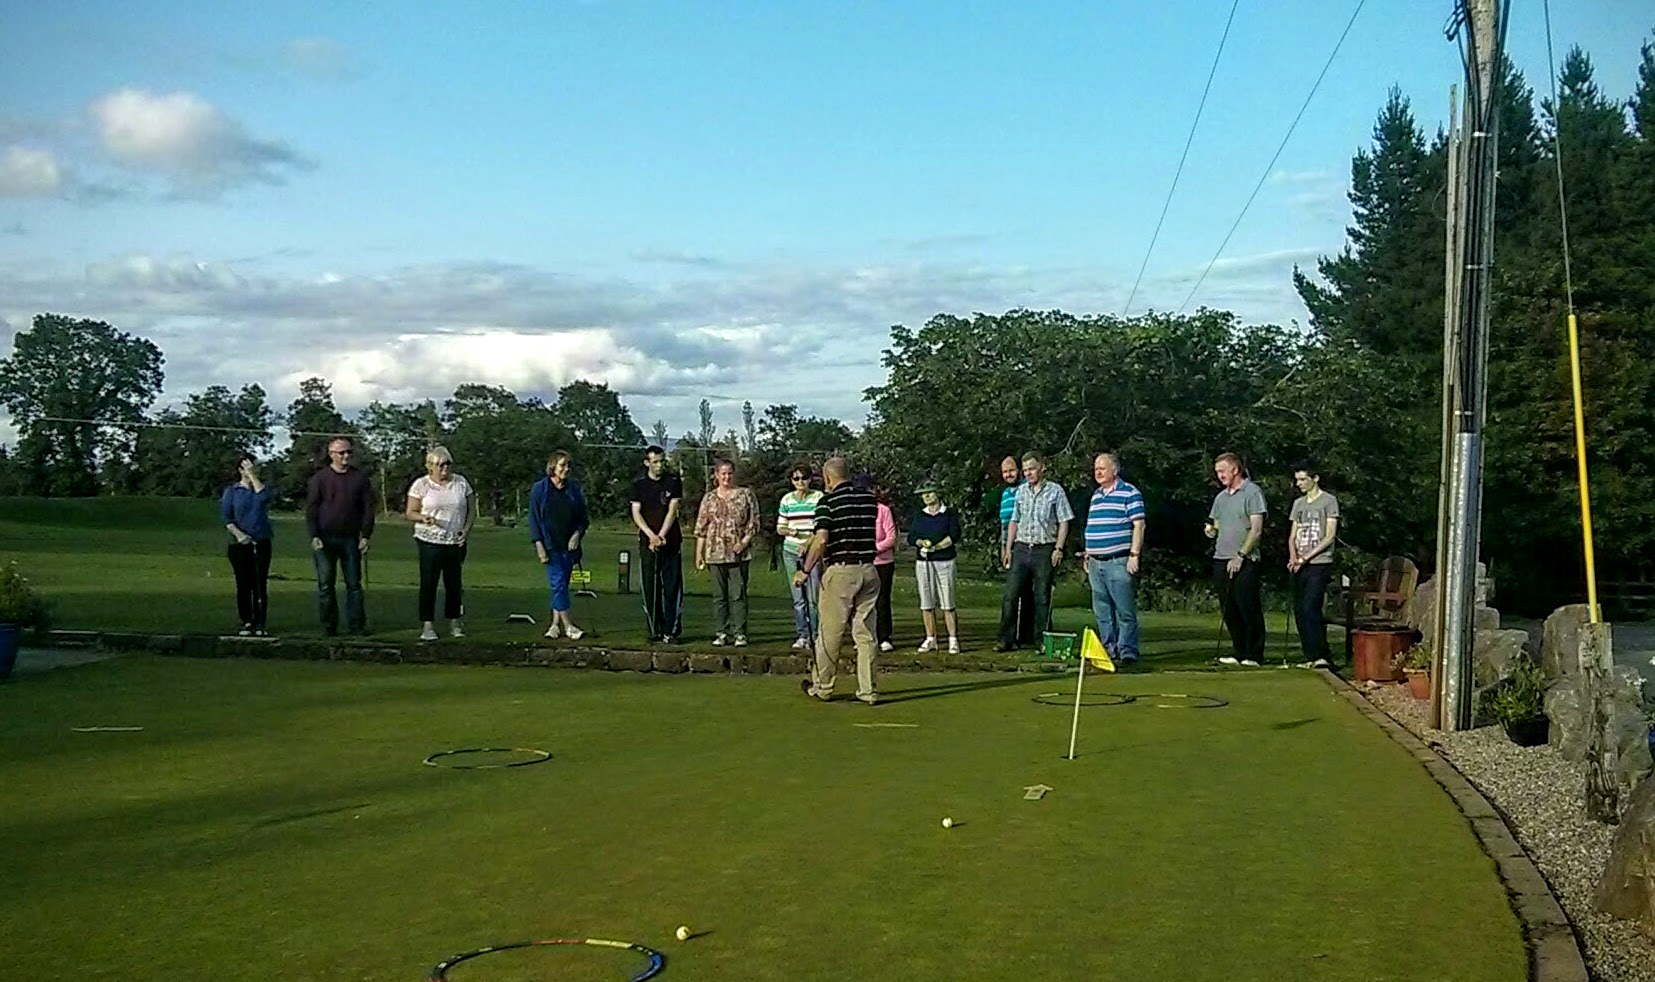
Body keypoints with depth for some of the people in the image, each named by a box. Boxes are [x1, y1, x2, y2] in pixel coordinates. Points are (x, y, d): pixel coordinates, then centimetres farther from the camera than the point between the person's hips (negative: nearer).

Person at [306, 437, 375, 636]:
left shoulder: (360, 479, 8)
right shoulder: (319, 478, 4)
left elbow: (368, 509, 7)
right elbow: (311, 509, 1)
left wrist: (365, 536, -2)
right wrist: (314, 536, -8)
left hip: (350, 538, 1)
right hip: (324, 539, -1)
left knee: (354, 584, 3)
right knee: (325, 584, 1)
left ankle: (356, 624, 7)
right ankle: (329, 626, 7)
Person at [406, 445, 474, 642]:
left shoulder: (461, 483, 7)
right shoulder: (421, 485, -1)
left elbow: (472, 510, 12)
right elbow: (410, 512, -1)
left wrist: (466, 529, -2)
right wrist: (424, 519, -21)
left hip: (456, 542, 3)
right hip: (430, 542, -3)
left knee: (454, 583, 8)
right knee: (428, 583, -4)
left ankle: (454, 622, 17)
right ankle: (427, 625, 0)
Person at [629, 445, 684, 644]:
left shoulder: (674, 482, 5)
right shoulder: (639, 485, 7)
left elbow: (672, 511, -3)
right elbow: (636, 514, 0)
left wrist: (661, 536, -13)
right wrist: (652, 536, -14)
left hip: (671, 542, -1)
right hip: (647, 543, 1)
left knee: (672, 588, -3)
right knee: (650, 588, 2)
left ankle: (671, 631, -1)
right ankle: (654, 631, 8)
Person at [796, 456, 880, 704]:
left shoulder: (828, 501, -8)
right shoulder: (869, 498, 9)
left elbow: (822, 540, -19)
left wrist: (806, 570, -9)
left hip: (840, 571, -5)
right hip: (869, 570, 5)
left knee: (830, 633, 6)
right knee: (866, 633, 8)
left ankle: (822, 687, 17)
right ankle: (868, 690, 7)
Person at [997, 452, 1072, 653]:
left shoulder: (1055, 491, 0)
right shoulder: (1021, 491, 12)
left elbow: (1064, 522, -1)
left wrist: (1058, 548, -10)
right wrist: (1008, 548, 10)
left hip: (1044, 550, -4)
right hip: (1022, 548, 4)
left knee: (1042, 597, 1)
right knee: (1010, 594, -3)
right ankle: (1006, 639, 1)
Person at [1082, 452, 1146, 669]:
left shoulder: (1129, 493, -4)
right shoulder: (1096, 495, 19)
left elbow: (1138, 525, -9)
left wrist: (1134, 555, -15)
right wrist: (1087, 555, 21)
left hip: (1118, 562, -8)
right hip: (1096, 563, 8)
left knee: (1125, 611, -5)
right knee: (1102, 612, 9)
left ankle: (1128, 653, -2)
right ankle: (1109, 651, 16)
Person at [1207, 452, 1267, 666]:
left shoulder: (1252, 492, -4)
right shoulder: (1221, 497, 18)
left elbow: (1256, 530, -9)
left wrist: (1240, 555, -14)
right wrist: (1211, 531, 2)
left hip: (1244, 562, -7)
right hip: (1221, 560, 7)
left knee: (1249, 608, -6)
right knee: (1229, 610, 7)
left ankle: (1254, 655, -2)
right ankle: (1240, 653, 14)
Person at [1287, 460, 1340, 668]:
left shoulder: (1328, 501, -1)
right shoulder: (1298, 504, 19)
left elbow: (1330, 536, -7)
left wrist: (1305, 557, -13)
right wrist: (1293, 557, -2)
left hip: (1319, 564, -7)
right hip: (1300, 567, 7)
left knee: (1309, 608, -17)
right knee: (1299, 611, 3)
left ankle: (1320, 656, -15)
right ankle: (1312, 657, 8)